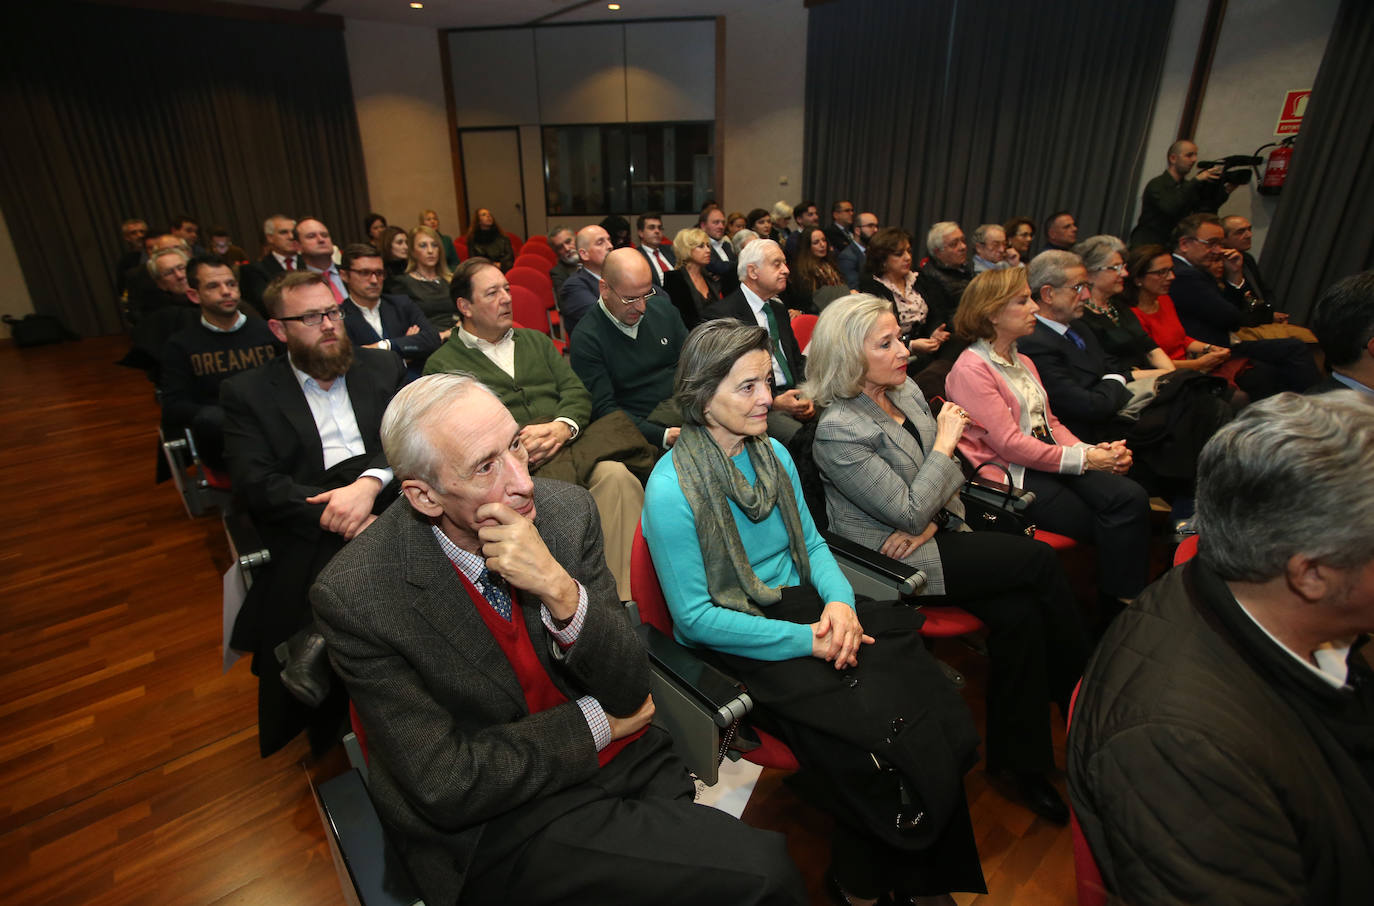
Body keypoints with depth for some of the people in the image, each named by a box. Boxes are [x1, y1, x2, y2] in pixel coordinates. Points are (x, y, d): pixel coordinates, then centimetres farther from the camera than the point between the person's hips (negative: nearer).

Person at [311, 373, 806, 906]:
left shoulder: (565, 509, -10)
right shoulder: (355, 598, -18)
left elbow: (630, 692, -9)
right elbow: (446, 786, -14)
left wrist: (561, 590, -26)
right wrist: (593, 721, -11)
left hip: (627, 762, 4)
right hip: (499, 823, -4)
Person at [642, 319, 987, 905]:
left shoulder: (773, 453, 4)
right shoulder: (670, 490, -17)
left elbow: (811, 541, 13)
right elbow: (695, 617, -15)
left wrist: (839, 601, -8)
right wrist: (804, 640, -18)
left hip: (802, 607, 6)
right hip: (732, 641, -6)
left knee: (922, 693, -15)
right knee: (870, 726, -21)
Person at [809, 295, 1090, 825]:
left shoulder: (906, 390, 7)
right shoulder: (837, 430, -19)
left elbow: (948, 476, 11)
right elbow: (908, 511, -19)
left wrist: (930, 521, -8)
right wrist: (945, 441, -11)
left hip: (935, 535, 7)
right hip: (892, 564, -7)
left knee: (1020, 612, -15)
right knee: (1039, 560, -12)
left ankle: (1023, 764, 3)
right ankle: (1081, 697, 11)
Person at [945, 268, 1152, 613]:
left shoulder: (1023, 362, 20)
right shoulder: (970, 370, -10)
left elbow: (1050, 422, 18)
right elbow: (1010, 444, -15)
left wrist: (1094, 450, -1)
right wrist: (1084, 459, -13)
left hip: (1051, 457, 8)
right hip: (1011, 475, -8)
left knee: (1131, 497, -16)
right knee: (1112, 528, -17)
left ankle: (1127, 603, -11)